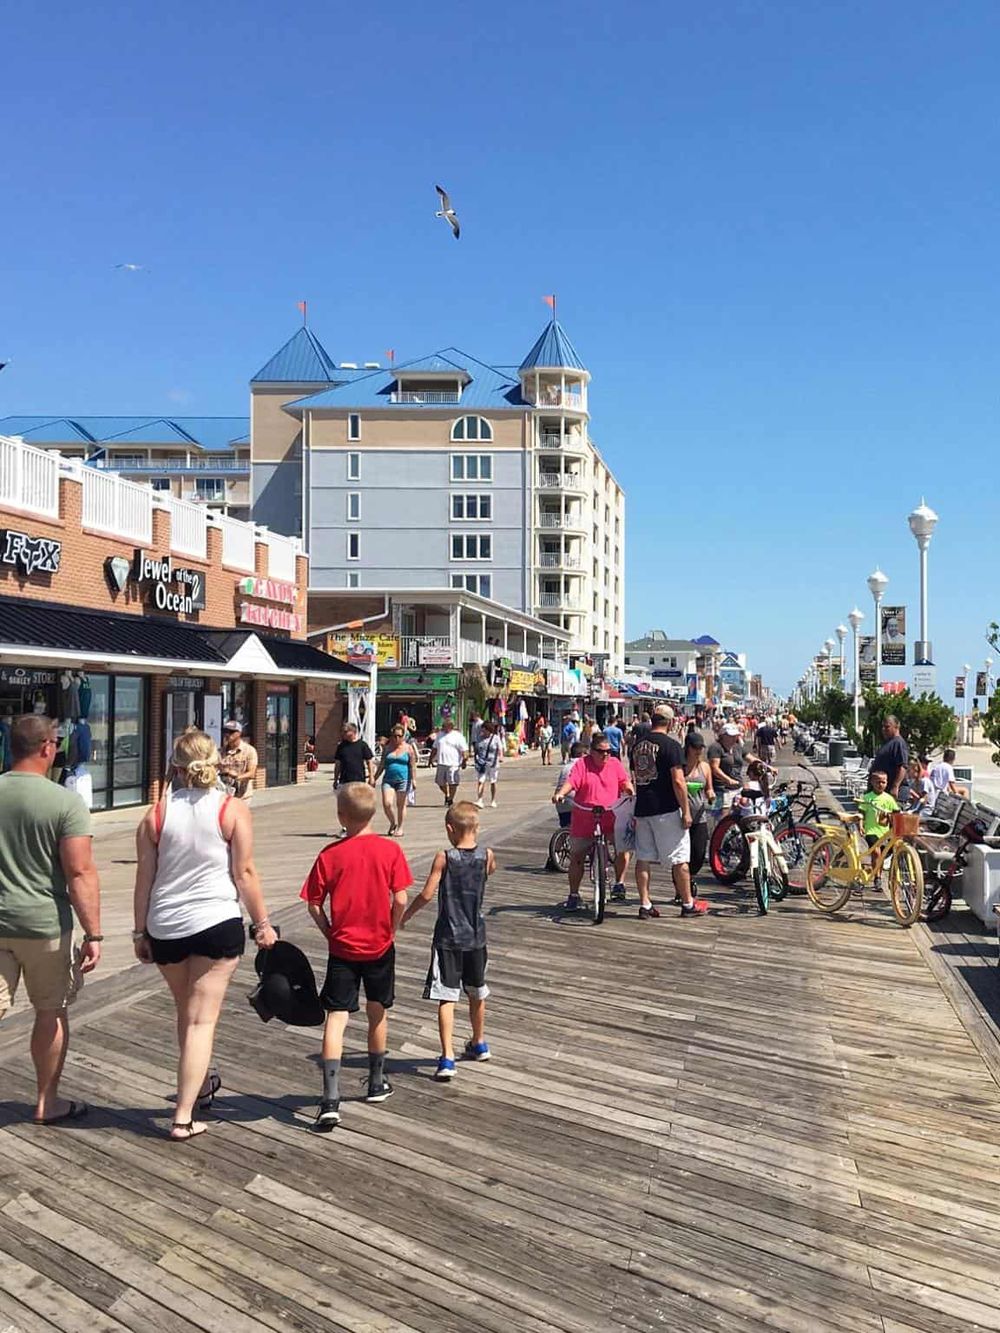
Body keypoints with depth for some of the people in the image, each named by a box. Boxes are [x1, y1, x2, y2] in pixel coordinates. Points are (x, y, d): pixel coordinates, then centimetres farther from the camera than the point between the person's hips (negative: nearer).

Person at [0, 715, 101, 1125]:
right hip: (45, 925, -3)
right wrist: (93, 934, -11)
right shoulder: (65, 802, -14)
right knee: (51, 1013, 14)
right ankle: (47, 1102, 26)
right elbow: (80, 873, -16)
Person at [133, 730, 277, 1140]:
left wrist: (141, 932, 12)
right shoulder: (233, 810, -6)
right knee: (202, 1020, 2)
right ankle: (184, 1116, 0)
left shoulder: (156, 814, 1)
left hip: (165, 928, 3)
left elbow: (144, 879, 2)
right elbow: (244, 872, -8)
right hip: (217, 924, -3)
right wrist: (262, 923, 1)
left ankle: (198, 1081, 40)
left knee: (185, 1011, 23)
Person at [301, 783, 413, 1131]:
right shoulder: (390, 850, -9)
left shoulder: (330, 855, -10)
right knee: (378, 1013, 19)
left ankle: (330, 1102, -11)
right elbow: (400, 900, -10)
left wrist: (330, 933, 8)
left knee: (336, 1018, -1)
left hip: (343, 948, -1)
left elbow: (314, 905, -7)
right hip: (380, 946, 2)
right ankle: (377, 1083, 35)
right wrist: (390, 931, 6)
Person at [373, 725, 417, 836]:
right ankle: (393, 823, 15)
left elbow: (413, 766, 1)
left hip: (403, 780, -2)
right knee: (387, 803, -9)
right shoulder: (387, 747, 10)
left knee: (401, 805, 3)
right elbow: (382, 765, 15)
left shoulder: (408, 748, 3)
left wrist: (413, 779, -8)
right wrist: (375, 779, 12)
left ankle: (400, 828, 15)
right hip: (388, 780, 2)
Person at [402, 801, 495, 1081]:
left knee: (446, 998, -3)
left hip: (448, 937, -4)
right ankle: (479, 1044, 40)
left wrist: (405, 915, 1)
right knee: (477, 994, 21)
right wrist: (475, 842, 18)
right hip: (476, 935, 4)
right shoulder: (487, 856, -4)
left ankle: (447, 1058, -10)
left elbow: (426, 894, -14)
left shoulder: (444, 858, -14)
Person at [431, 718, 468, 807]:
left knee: (452, 783, -5)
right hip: (441, 763, 5)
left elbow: (464, 750, -7)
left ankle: (450, 799, 9)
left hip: (453, 764, -5)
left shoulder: (458, 736, -2)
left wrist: (464, 761, -15)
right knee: (440, 782, 8)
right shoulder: (440, 734, 15)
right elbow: (435, 748, 24)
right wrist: (431, 758, 21)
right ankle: (447, 795, 32)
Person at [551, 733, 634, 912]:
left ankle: (618, 884, -1)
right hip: (583, 821, -1)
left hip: (611, 819, 1)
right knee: (577, 857, 6)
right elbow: (571, 781, -14)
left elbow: (624, 781, 2)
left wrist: (630, 790, -20)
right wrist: (560, 793, -33)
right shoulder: (582, 764, -3)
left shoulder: (615, 764, 6)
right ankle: (573, 895, 22)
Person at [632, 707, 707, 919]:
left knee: (643, 858, 8)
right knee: (679, 858, 4)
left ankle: (645, 905, 10)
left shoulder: (638, 744, 11)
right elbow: (678, 781, -16)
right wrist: (686, 811, -11)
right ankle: (688, 904, 12)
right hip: (666, 810, -6)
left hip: (642, 809, 6)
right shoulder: (671, 745, -11)